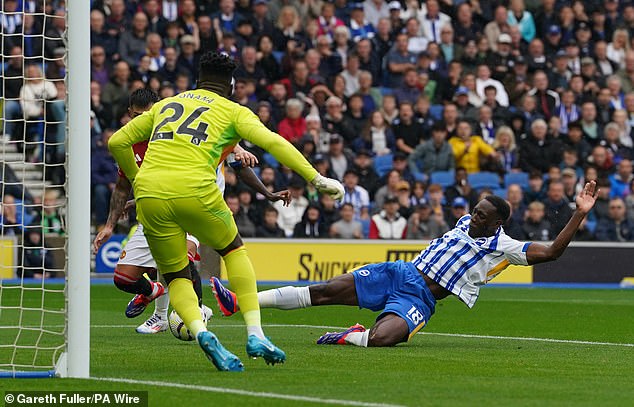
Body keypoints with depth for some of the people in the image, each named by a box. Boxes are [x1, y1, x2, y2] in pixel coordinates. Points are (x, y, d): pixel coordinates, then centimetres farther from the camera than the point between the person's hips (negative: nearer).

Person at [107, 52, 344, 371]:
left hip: (149, 195, 3)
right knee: (234, 249, 23)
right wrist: (317, 179, 3)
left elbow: (117, 143, 27)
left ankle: (200, 333, -13)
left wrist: (137, 180, 40)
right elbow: (273, 143, 1)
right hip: (195, 190, -3)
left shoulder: (164, 105, 26)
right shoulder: (232, 111, 15)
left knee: (175, 277, 16)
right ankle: (255, 335, 11)